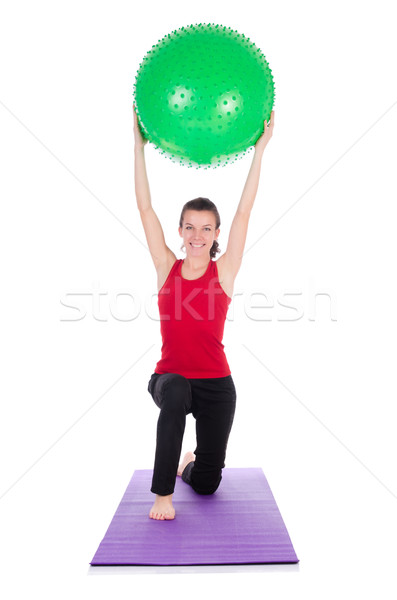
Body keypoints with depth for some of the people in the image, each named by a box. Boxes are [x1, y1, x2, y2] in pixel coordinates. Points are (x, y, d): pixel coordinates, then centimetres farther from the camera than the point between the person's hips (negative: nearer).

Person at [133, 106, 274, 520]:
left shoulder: (223, 272, -5)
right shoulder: (166, 268, -2)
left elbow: (244, 211, -9)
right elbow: (145, 208, -5)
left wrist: (259, 150, -10)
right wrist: (139, 146, -6)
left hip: (215, 384, 1)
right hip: (169, 375, 0)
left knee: (206, 484, 6)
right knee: (175, 395, -39)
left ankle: (189, 463, 45)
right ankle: (163, 492, -18)